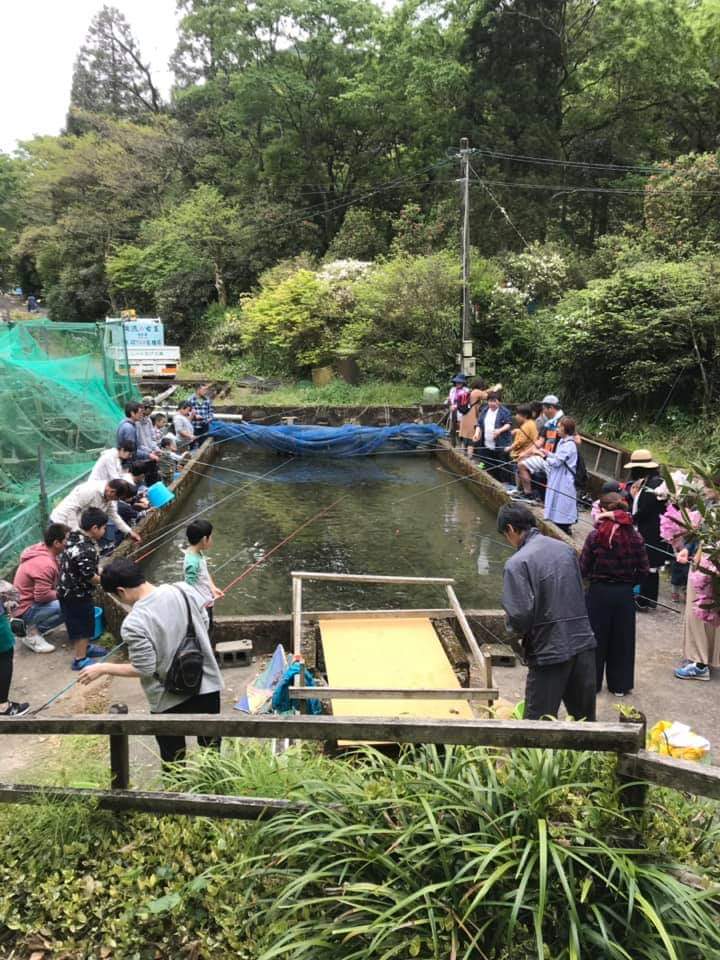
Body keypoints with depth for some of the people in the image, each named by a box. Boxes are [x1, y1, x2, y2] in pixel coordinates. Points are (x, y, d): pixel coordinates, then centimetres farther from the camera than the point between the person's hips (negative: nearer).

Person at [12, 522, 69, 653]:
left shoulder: (41, 550, 3)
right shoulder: (45, 564, -27)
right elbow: (42, 596, -26)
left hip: (28, 601, 10)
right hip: (25, 609, -10)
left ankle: (33, 626, 8)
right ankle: (32, 632, -8)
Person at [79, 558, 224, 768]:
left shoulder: (134, 623, -24)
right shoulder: (183, 590, -10)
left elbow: (144, 669, -17)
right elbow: (204, 623, 4)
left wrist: (103, 668, -6)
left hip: (171, 699, -5)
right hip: (207, 684, 5)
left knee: (173, 760, 18)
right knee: (211, 748, 23)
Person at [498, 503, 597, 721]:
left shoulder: (518, 563, -13)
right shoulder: (566, 549, 6)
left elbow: (520, 616, -19)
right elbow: (580, 593, 15)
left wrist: (512, 624, 2)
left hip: (550, 652, -6)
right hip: (584, 644, 6)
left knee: (538, 722, 5)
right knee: (585, 718, 18)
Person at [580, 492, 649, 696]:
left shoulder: (595, 535, -14)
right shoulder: (635, 537, -5)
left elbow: (583, 568, -10)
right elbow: (643, 570, -1)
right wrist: (627, 581, 14)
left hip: (599, 593, -2)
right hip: (625, 595, 2)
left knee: (596, 637, 12)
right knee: (622, 639, 15)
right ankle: (620, 685, 25)